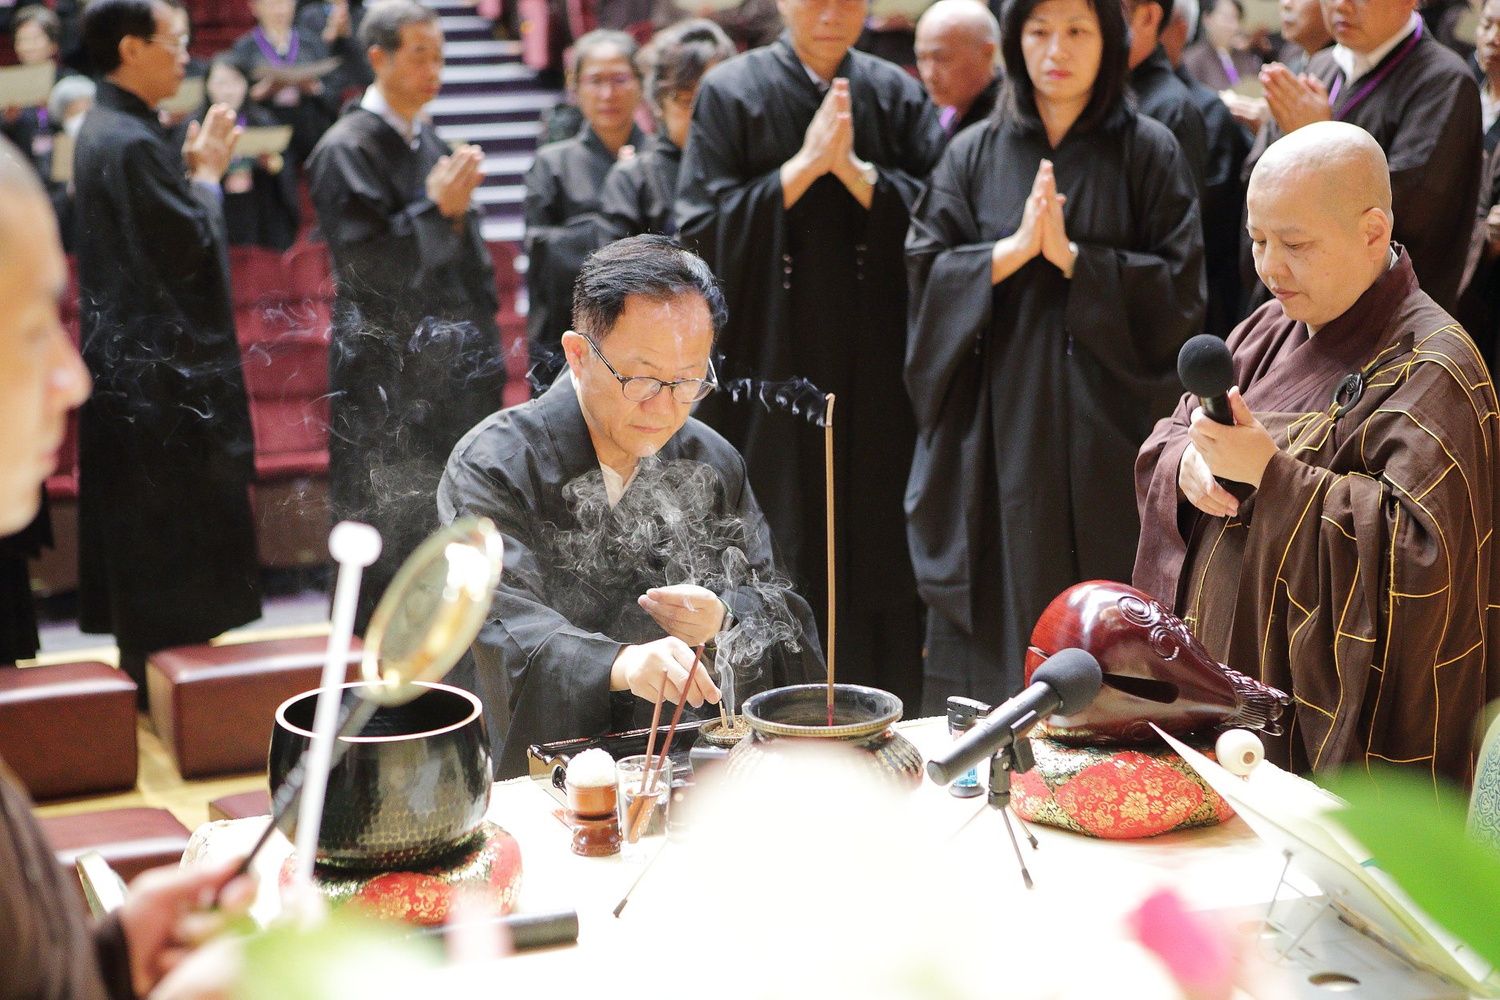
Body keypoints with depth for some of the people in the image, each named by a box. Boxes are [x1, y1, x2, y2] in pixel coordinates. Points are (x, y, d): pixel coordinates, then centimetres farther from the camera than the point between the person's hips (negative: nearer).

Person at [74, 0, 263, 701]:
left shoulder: (101, 130, 11)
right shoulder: (133, 143, -21)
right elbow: (190, 248, -20)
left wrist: (193, 168, 8)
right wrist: (208, 173, -7)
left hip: (125, 360, 10)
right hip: (164, 369, -10)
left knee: (137, 525, 16)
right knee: (172, 526, -2)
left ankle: (145, 663, 26)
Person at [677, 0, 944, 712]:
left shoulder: (897, 95, 8)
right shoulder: (732, 93, 1)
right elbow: (704, 231, -6)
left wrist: (855, 170, -13)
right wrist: (803, 166, -12)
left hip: (875, 369, 2)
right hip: (769, 364, -2)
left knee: (878, 543, 3)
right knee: (775, 567, -2)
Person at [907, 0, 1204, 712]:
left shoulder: (1150, 153, 2)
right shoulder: (973, 155, 8)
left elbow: (1178, 287, -4)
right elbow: (926, 271, 2)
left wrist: (1071, 256, -12)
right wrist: (1015, 249, -12)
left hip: (1105, 425, -1)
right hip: (997, 426, 2)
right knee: (998, 619, 2)